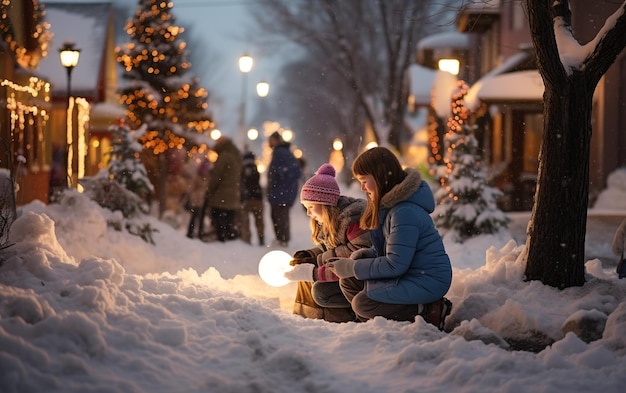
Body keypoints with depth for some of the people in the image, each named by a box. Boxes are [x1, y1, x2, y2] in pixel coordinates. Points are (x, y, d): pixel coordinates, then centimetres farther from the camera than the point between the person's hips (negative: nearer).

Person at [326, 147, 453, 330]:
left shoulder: (405, 212, -25)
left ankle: (429, 311, -10)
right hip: (408, 273, 10)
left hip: (427, 281, -10)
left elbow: (395, 265, -24)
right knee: (349, 283, 2)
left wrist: (352, 267, -16)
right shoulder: (387, 203, 7)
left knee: (362, 303, -19)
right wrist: (364, 254, -4)